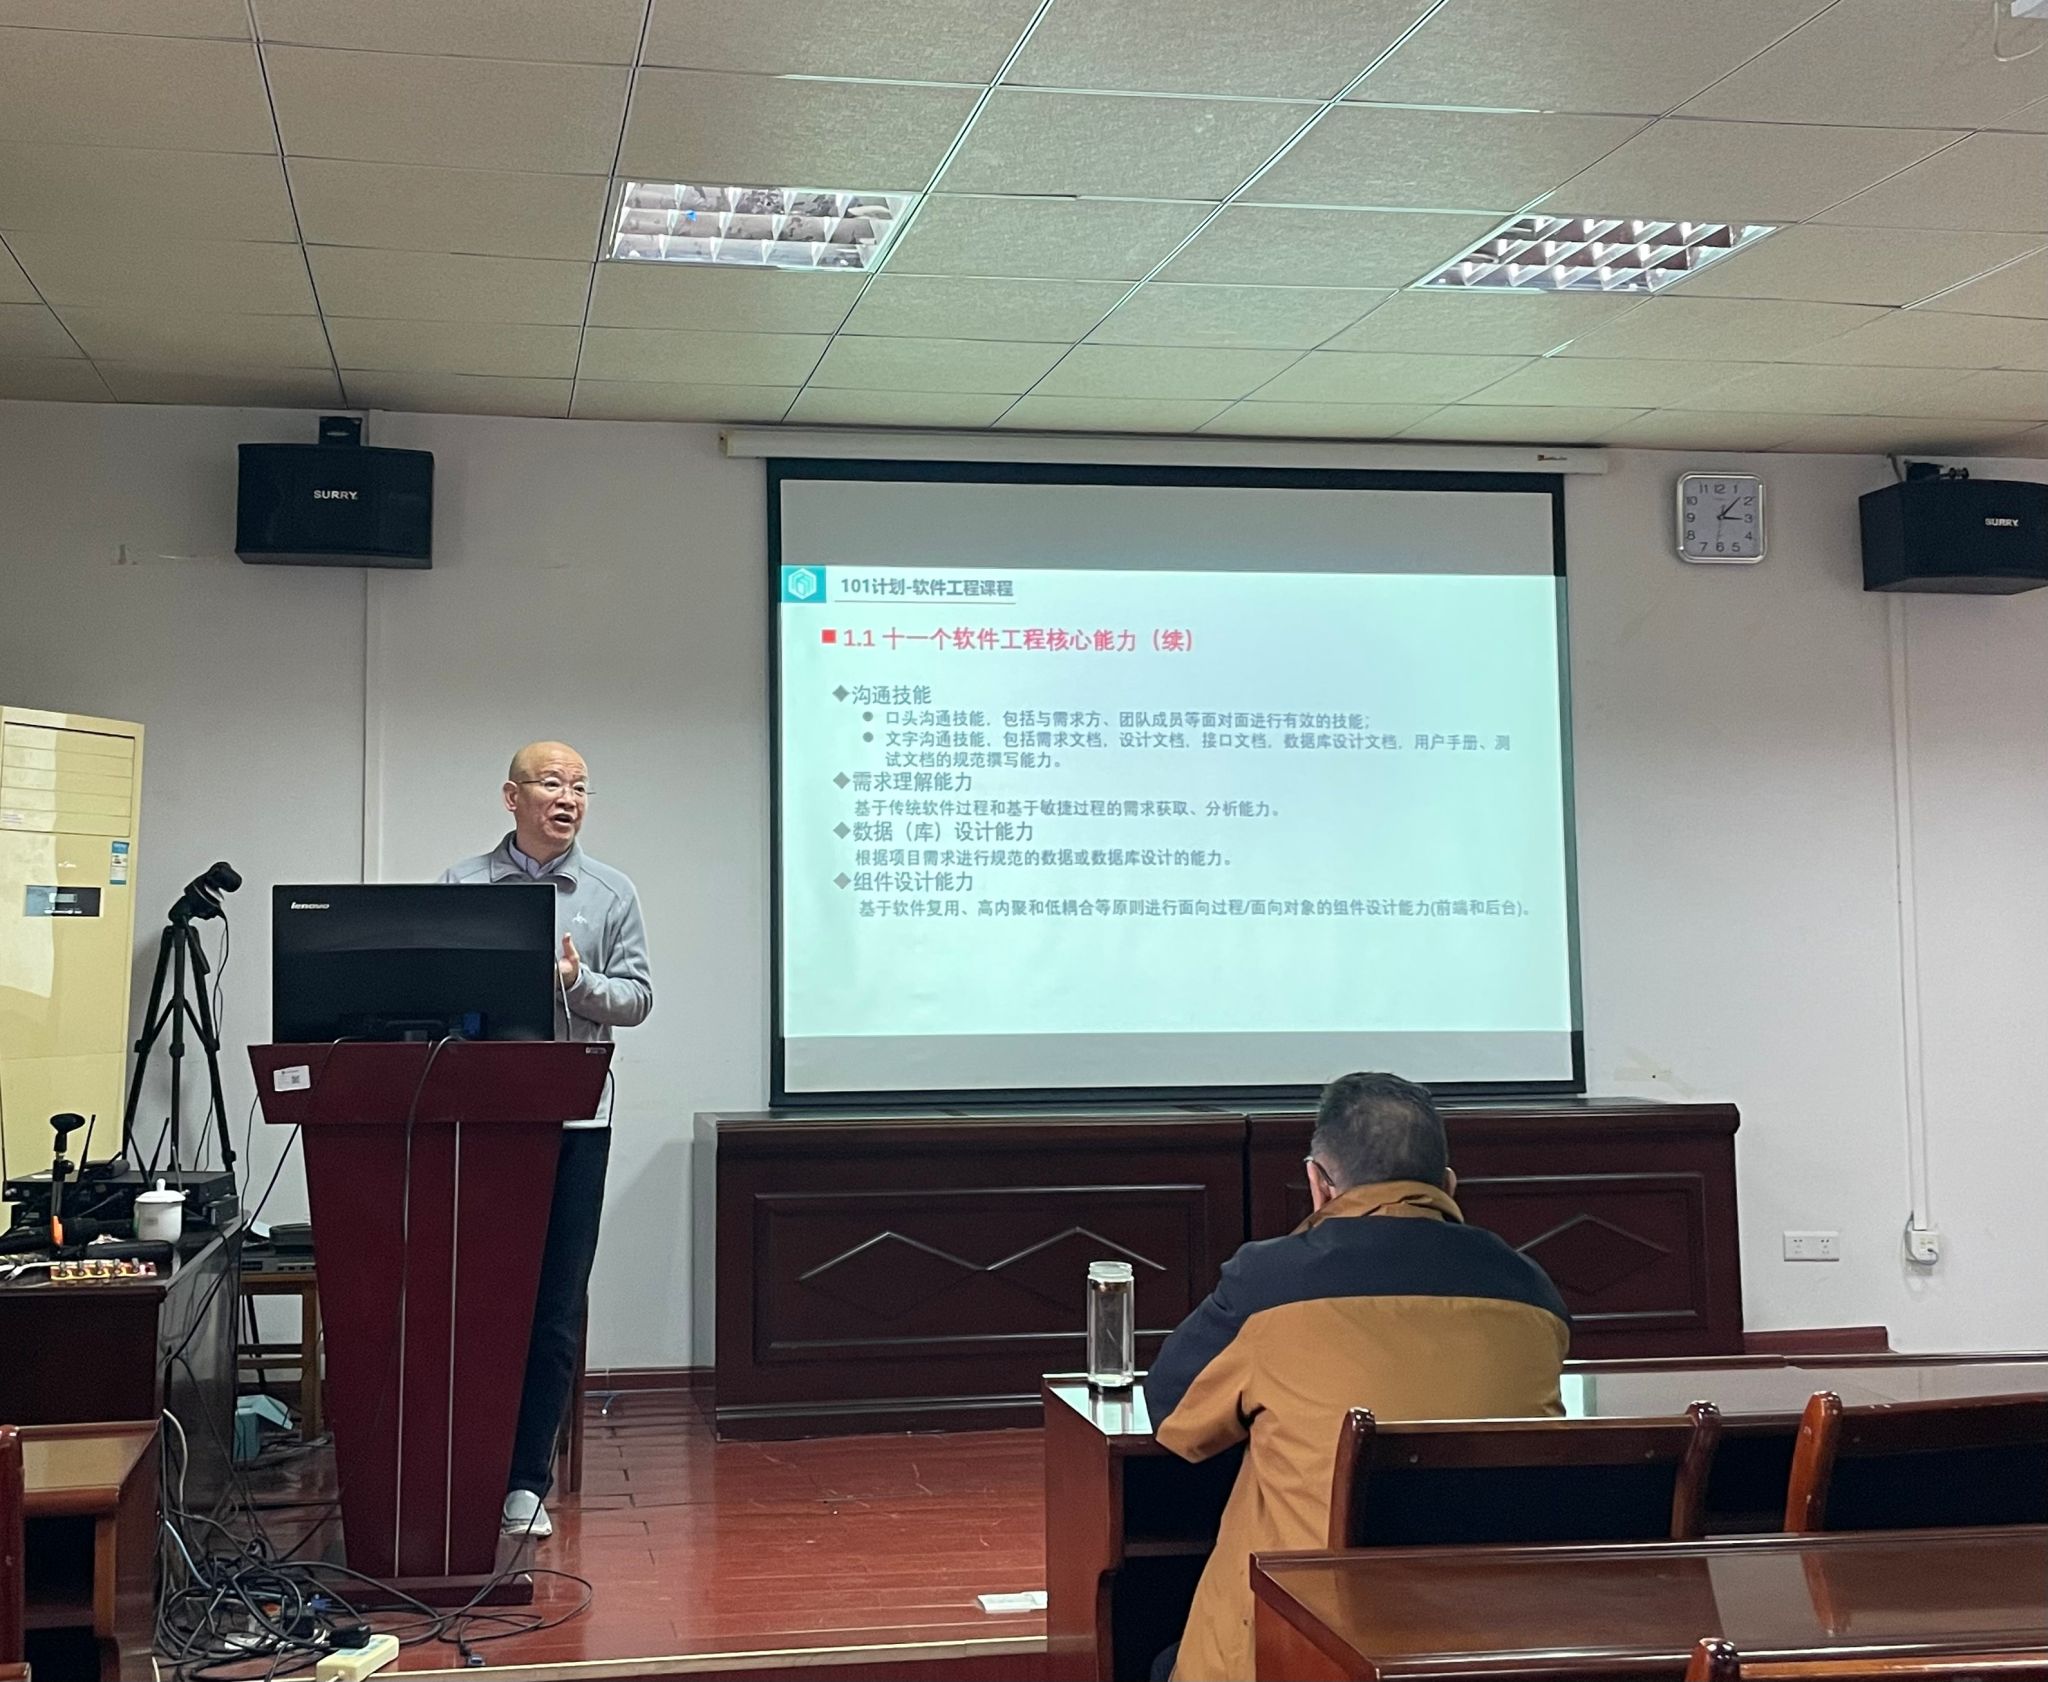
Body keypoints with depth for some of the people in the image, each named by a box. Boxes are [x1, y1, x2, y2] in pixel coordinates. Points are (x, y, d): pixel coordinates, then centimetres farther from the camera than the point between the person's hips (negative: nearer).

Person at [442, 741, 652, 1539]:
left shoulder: (611, 893, 9)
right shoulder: (462, 885, 7)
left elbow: (637, 996, 6)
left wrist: (577, 982, -13)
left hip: (574, 1121, 1)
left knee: (556, 1308, 2)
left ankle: (526, 1480, 10)